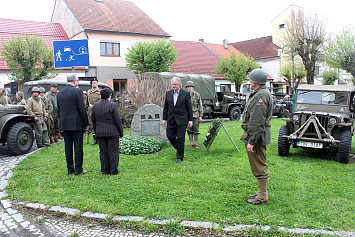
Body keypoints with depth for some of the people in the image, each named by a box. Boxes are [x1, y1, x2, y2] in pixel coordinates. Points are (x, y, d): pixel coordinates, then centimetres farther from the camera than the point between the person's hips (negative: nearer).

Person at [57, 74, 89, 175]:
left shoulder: (59, 93, 9)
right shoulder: (77, 91, -10)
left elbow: (59, 110, 14)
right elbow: (82, 109, -12)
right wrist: (86, 123, -4)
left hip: (64, 124, 6)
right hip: (76, 123, -6)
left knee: (68, 147, 10)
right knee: (78, 147, 1)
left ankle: (70, 169, 17)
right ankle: (78, 169, 6)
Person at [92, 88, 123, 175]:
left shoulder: (95, 106, 5)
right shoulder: (113, 105, -9)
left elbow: (93, 121, 11)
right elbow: (118, 120, -8)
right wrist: (121, 133, 1)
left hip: (100, 133, 4)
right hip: (112, 132, -4)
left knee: (103, 152, 10)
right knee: (113, 151, 3)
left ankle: (105, 170, 15)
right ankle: (113, 170, 7)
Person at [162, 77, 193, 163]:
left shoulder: (186, 94, -3)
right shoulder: (168, 93, 8)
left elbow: (189, 108, -1)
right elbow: (165, 107, 11)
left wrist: (190, 120, -4)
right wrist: (164, 119, 7)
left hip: (181, 119, -4)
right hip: (171, 119, 4)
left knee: (180, 138, -2)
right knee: (170, 136, 3)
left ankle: (180, 157, 11)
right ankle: (179, 149, 31)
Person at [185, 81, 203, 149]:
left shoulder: (197, 95, 0)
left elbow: (200, 106, 2)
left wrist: (201, 116, -3)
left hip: (195, 114, -2)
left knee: (195, 129, 0)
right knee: (189, 130, 4)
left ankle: (196, 144, 9)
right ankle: (191, 143, 13)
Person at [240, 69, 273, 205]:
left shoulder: (261, 96, -19)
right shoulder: (259, 94, 16)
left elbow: (257, 122, -24)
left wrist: (251, 141, -24)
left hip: (257, 136, -11)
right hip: (256, 136, 11)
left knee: (259, 167, -2)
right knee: (259, 166, 18)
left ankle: (262, 196, 7)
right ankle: (262, 192, 29)